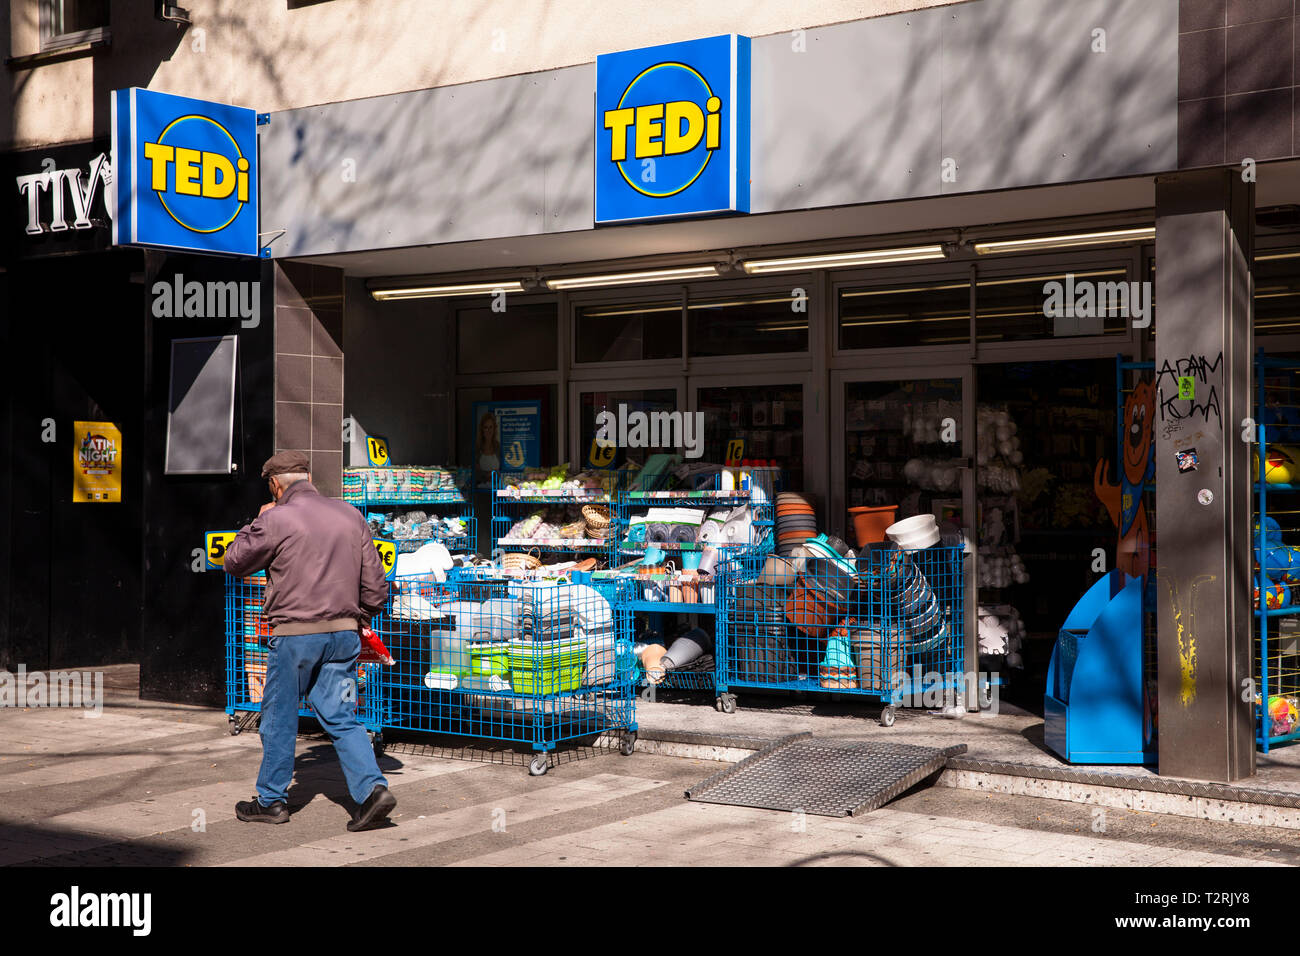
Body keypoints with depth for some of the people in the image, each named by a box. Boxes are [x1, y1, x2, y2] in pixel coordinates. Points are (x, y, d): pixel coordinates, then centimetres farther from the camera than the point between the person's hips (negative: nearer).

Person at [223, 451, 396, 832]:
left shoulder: (276, 519, -8)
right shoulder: (350, 515, 8)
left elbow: (234, 562, 4)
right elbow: (375, 581, 9)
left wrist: (257, 522, 15)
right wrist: (360, 618, 21)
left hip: (295, 633, -4)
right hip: (344, 633, 4)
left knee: (280, 718, 10)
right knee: (341, 718, 8)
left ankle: (272, 800, 22)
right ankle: (372, 788, -7)